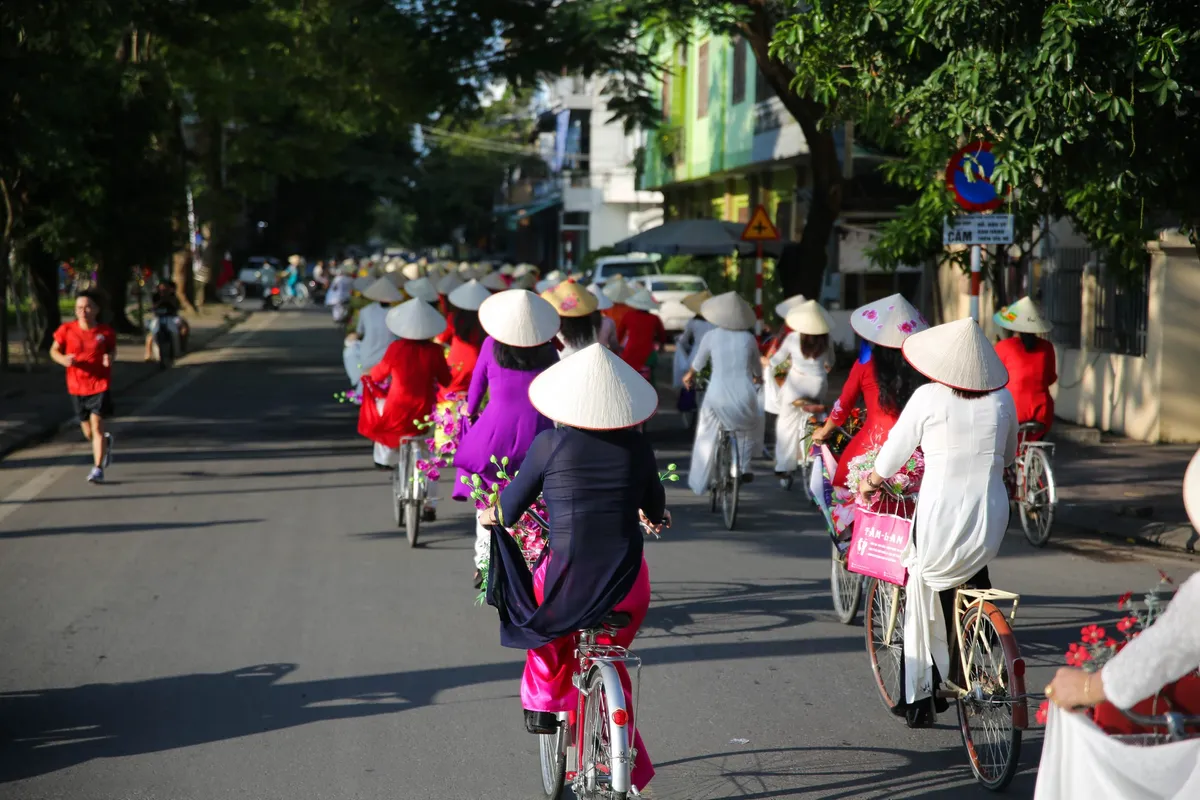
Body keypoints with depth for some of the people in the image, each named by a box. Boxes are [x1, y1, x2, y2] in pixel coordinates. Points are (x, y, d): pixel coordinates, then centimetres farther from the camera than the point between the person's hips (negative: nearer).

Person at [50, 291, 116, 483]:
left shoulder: (106, 332, -6)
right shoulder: (67, 330, -5)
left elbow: (112, 350, 10)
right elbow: (54, 350, 5)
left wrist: (110, 358, -13)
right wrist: (63, 359, -16)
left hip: (100, 385, -2)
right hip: (77, 387, 2)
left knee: (97, 424, -14)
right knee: (88, 433, 11)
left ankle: (98, 469, -8)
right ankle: (106, 442, 46)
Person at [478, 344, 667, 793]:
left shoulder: (551, 443, -8)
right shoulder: (637, 445, 0)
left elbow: (509, 511, 0)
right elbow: (656, 512, 16)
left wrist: (490, 516, 23)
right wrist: (654, 518, 40)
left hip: (567, 583, -2)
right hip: (627, 588, 2)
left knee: (545, 605, 33)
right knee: (610, 663, 25)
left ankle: (542, 701, 37)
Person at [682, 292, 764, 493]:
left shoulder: (711, 336, 0)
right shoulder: (748, 338, 2)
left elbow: (698, 362, 16)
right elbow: (756, 365, 18)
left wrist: (690, 375, 38)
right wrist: (758, 377, 41)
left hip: (718, 397, -1)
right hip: (745, 397, 1)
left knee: (706, 436, 15)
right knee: (747, 428, 31)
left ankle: (699, 483, 16)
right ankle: (744, 467, 24)